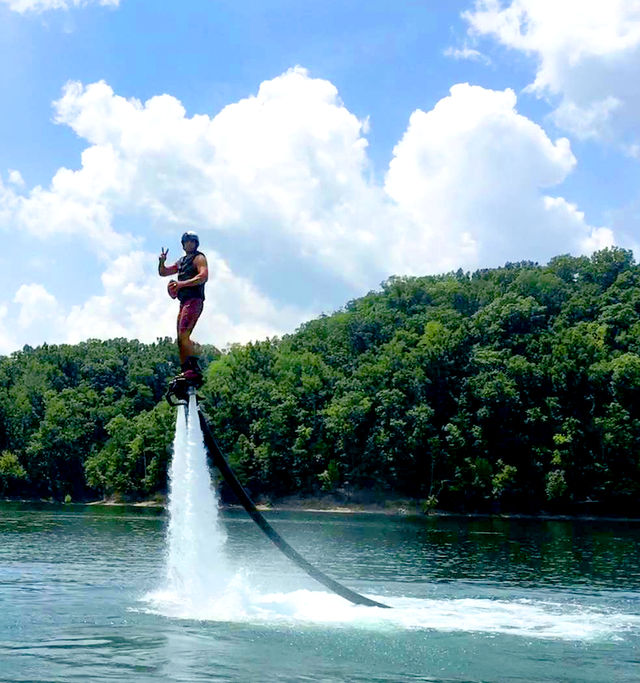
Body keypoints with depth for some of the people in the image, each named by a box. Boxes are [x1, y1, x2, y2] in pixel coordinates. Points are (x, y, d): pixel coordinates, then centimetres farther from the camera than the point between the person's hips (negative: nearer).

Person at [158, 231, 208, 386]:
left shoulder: (199, 258, 1)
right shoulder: (181, 261, 25)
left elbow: (203, 276, -15)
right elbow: (162, 273, 27)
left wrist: (182, 283, -22)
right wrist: (162, 261, 5)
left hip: (194, 300, -9)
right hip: (184, 302, 9)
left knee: (183, 335, -23)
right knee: (181, 340, 4)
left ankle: (195, 370, -26)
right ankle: (185, 372, 5)